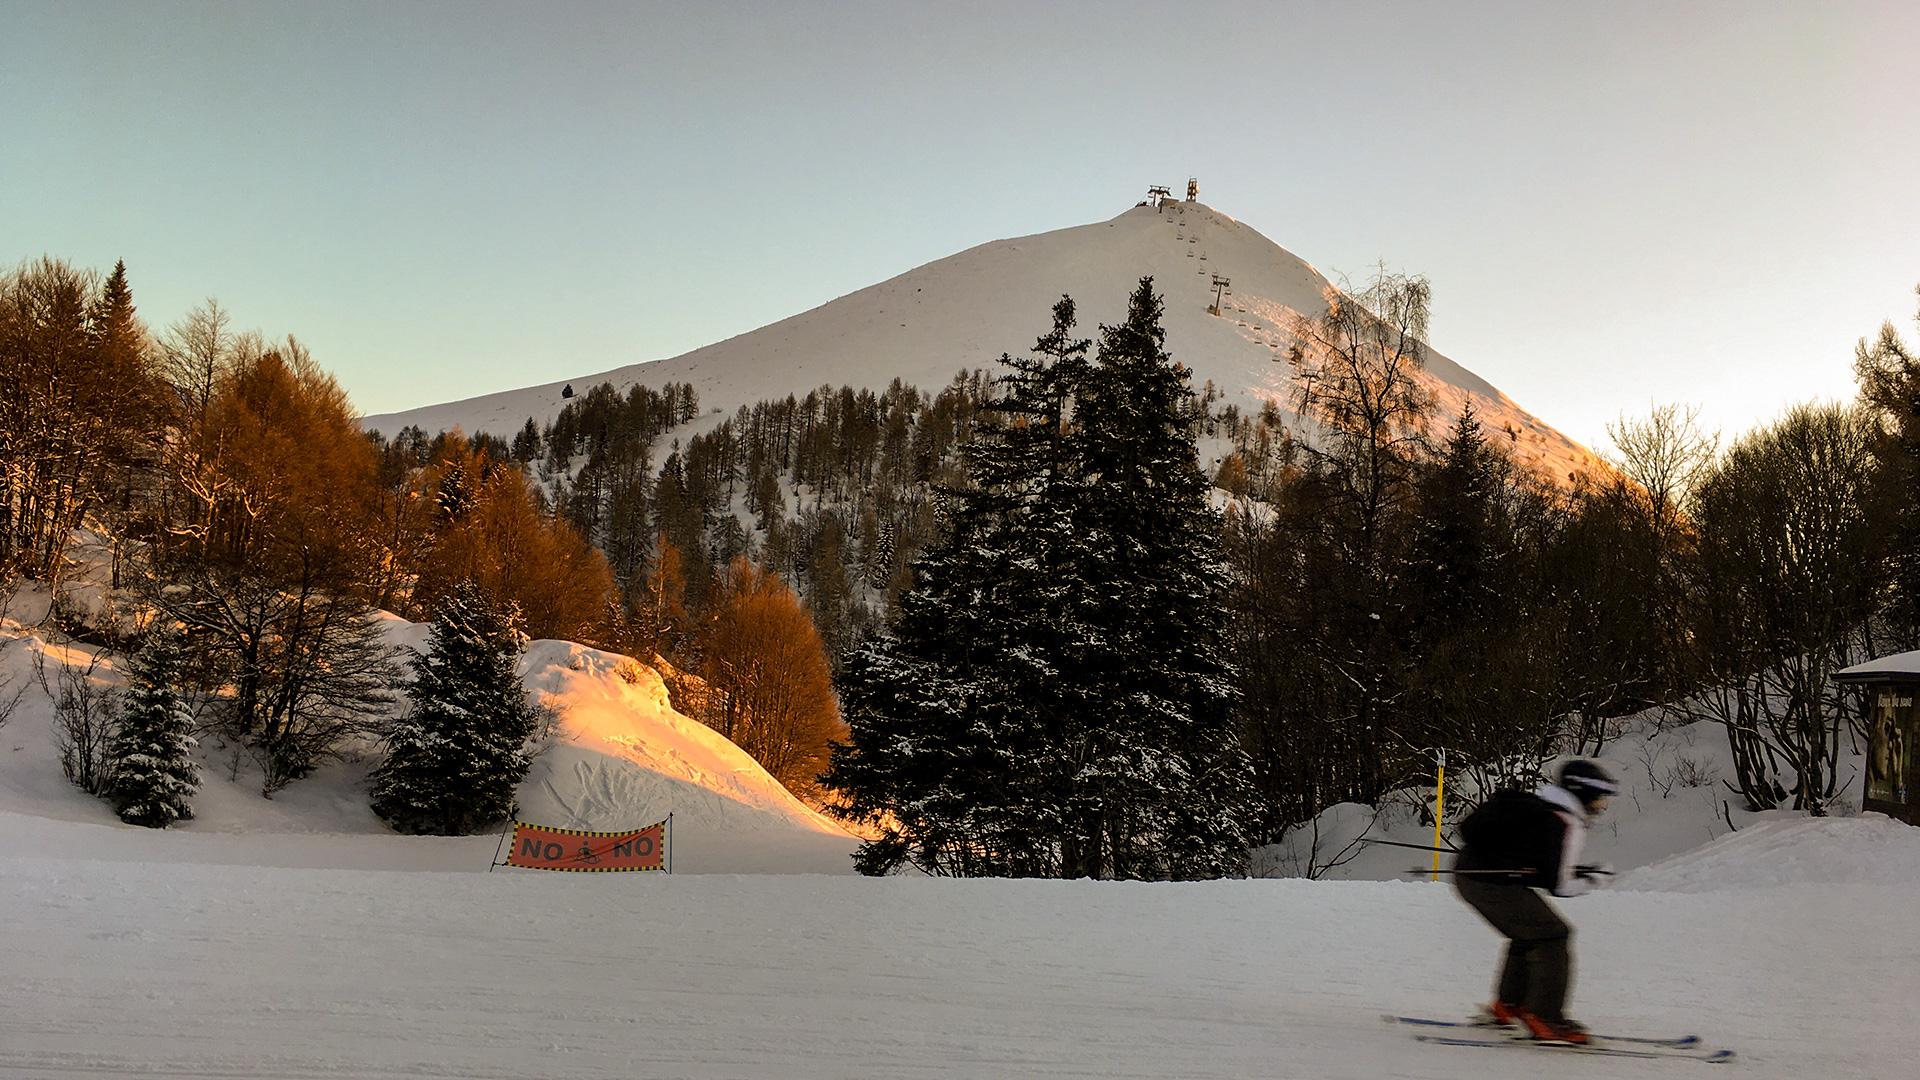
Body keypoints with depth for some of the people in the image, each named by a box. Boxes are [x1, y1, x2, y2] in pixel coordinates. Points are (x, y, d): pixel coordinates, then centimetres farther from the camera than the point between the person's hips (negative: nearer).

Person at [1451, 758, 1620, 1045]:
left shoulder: (1535, 803, 15)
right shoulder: (1566, 824, -12)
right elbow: (1559, 885, -13)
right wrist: (1593, 878, 6)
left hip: (1468, 873, 10)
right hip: (1494, 884, -10)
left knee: (1528, 933, 24)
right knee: (1553, 935, -5)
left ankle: (1508, 1005, 30)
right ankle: (1544, 1018, -6)